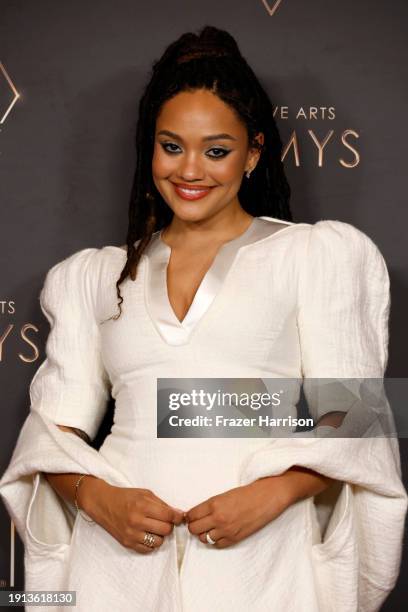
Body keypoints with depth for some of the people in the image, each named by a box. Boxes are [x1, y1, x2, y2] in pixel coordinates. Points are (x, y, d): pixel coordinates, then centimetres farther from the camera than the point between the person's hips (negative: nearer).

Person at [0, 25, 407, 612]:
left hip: (260, 555, -1)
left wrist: (272, 492, -14)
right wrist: (97, 496, -10)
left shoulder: (314, 254, 6)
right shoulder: (96, 276, 13)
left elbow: (348, 419, 1)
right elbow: (56, 426, 9)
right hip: (121, 551, 2)